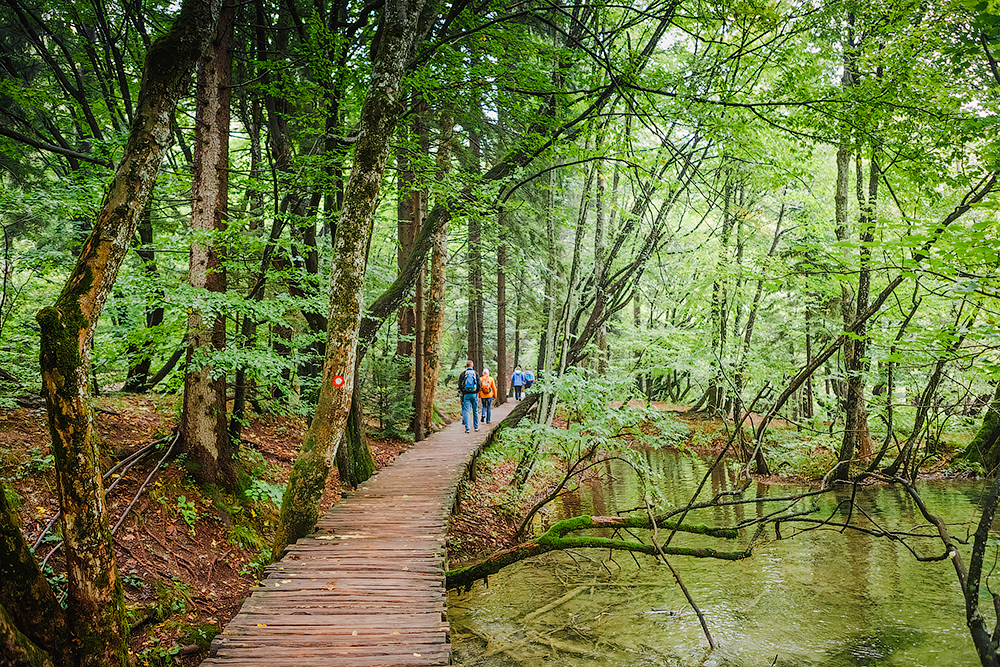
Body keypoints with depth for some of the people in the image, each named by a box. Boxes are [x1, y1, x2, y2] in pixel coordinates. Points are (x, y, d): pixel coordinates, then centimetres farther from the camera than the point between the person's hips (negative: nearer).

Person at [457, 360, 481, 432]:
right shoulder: (475, 373, 1)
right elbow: (479, 384, -2)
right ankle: (476, 427, 18)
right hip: (474, 394, 1)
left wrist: (461, 392, 8)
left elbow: (460, 385, -3)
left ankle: (467, 428, -9)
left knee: (466, 411, -2)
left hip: (466, 395, -1)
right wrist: (477, 392, 12)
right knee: (475, 411, 12)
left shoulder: (463, 374, 0)